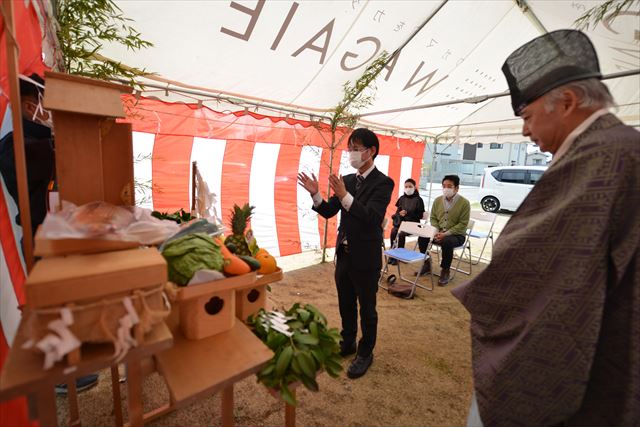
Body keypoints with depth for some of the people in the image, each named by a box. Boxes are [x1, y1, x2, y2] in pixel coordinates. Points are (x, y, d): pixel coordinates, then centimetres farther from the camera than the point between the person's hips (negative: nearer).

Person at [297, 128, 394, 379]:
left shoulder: (383, 182, -13)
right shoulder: (347, 180, 5)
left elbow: (373, 218, -27)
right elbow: (328, 212, 4)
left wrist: (344, 196, -37)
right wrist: (316, 194, -14)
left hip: (365, 257, -6)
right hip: (343, 254, 6)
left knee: (366, 308, 12)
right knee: (345, 304, 21)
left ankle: (365, 353, 33)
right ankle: (347, 342, 43)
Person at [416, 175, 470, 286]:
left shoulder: (464, 203, -10)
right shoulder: (438, 200, 3)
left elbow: (463, 224, -13)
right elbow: (433, 218, 8)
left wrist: (446, 234, -22)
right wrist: (436, 231, -11)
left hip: (456, 235, -4)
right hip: (438, 232, 4)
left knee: (446, 242, -36)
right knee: (422, 237, -20)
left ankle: (445, 271, -12)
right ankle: (427, 264, 3)